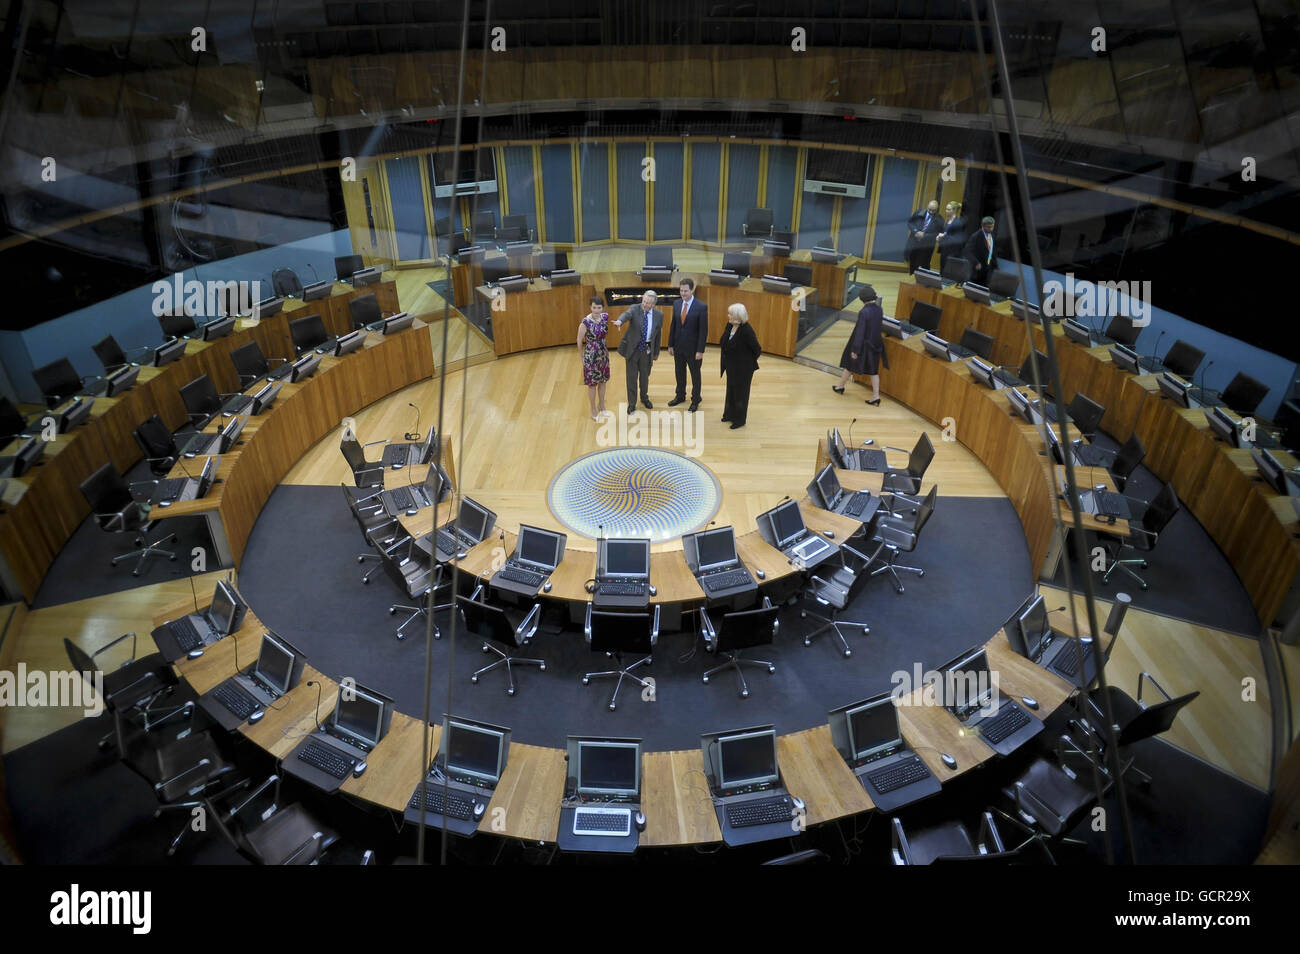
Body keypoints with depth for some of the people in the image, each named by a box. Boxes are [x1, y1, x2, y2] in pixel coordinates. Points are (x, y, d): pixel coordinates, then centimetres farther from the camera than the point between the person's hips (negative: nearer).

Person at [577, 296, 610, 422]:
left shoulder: (605, 317, -7)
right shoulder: (585, 322, -24)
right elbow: (579, 341, -12)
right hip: (591, 356, -6)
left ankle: (602, 407, 39)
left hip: (603, 354, 6)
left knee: (603, 381, 20)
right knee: (592, 384, 9)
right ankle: (593, 410, 26)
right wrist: (582, 358, -2)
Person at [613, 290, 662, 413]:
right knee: (632, 376, 4)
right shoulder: (635, 309, -11)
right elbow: (627, 314, -34)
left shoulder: (658, 315, -3)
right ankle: (632, 403, 18)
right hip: (632, 348, -2)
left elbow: (657, 335, 6)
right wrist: (620, 321, -58)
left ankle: (644, 398, 41)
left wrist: (656, 352, 12)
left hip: (647, 350, 2)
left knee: (645, 375, 16)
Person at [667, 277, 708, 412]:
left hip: (693, 348, -5)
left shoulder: (701, 307, -15)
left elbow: (703, 330, -15)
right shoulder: (677, 305, 1)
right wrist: (670, 345, 6)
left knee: (695, 375, 10)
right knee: (680, 373, 19)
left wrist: (700, 350, -16)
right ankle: (680, 396, 37)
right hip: (678, 347, 5)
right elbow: (673, 326, 8)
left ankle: (695, 401, 24)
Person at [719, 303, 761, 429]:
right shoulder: (729, 325, -5)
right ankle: (730, 414, 40)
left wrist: (749, 362, -5)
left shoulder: (746, 331, -27)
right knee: (730, 390, 22)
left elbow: (757, 350, -20)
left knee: (740, 393, 7)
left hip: (743, 368, -8)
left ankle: (739, 420, 22)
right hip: (731, 366, 8)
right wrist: (726, 362, 13)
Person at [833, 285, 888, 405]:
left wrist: (855, 350, -16)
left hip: (863, 344, -6)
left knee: (849, 365, 16)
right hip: (875, 344, 6)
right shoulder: (879, 309, -4)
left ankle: (840, 387, 34)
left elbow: (860, 332, -21)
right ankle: (876, 396, 7)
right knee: (873, 370, 11)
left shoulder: (864, 312, -24)